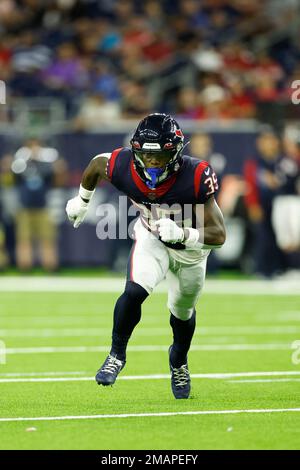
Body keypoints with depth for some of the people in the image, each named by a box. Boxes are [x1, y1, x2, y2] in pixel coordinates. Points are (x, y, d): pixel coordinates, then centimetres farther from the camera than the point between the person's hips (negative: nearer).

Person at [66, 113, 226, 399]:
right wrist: (82, 199, 12)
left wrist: (181, 234, -52)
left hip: (191, 249, 0)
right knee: (135, 292, -25)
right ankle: (117, 354, -1)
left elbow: (218, 235, -35)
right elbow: (98, 163, -4)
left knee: (182, 312, 20)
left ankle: (179, 361, 51)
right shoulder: (123, 167, -31)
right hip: (152, 239, 0)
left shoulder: (194, 177, -39)